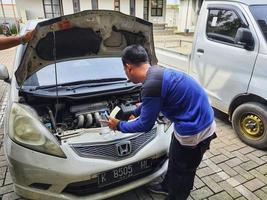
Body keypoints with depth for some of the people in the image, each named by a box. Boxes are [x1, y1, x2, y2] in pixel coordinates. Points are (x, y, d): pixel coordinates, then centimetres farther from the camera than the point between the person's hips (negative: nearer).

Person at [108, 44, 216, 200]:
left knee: (182, 172, 15)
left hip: (195, 131, -9)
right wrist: (135, 113, 39)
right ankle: (167, 186, 54)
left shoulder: (151, 85, -27)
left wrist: (119, 126, 2)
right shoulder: (157, 72, 5)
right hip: (202, 121, 10)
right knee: (174, 160, 29)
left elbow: (145, 125, -14)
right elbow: (151, 103, 24)